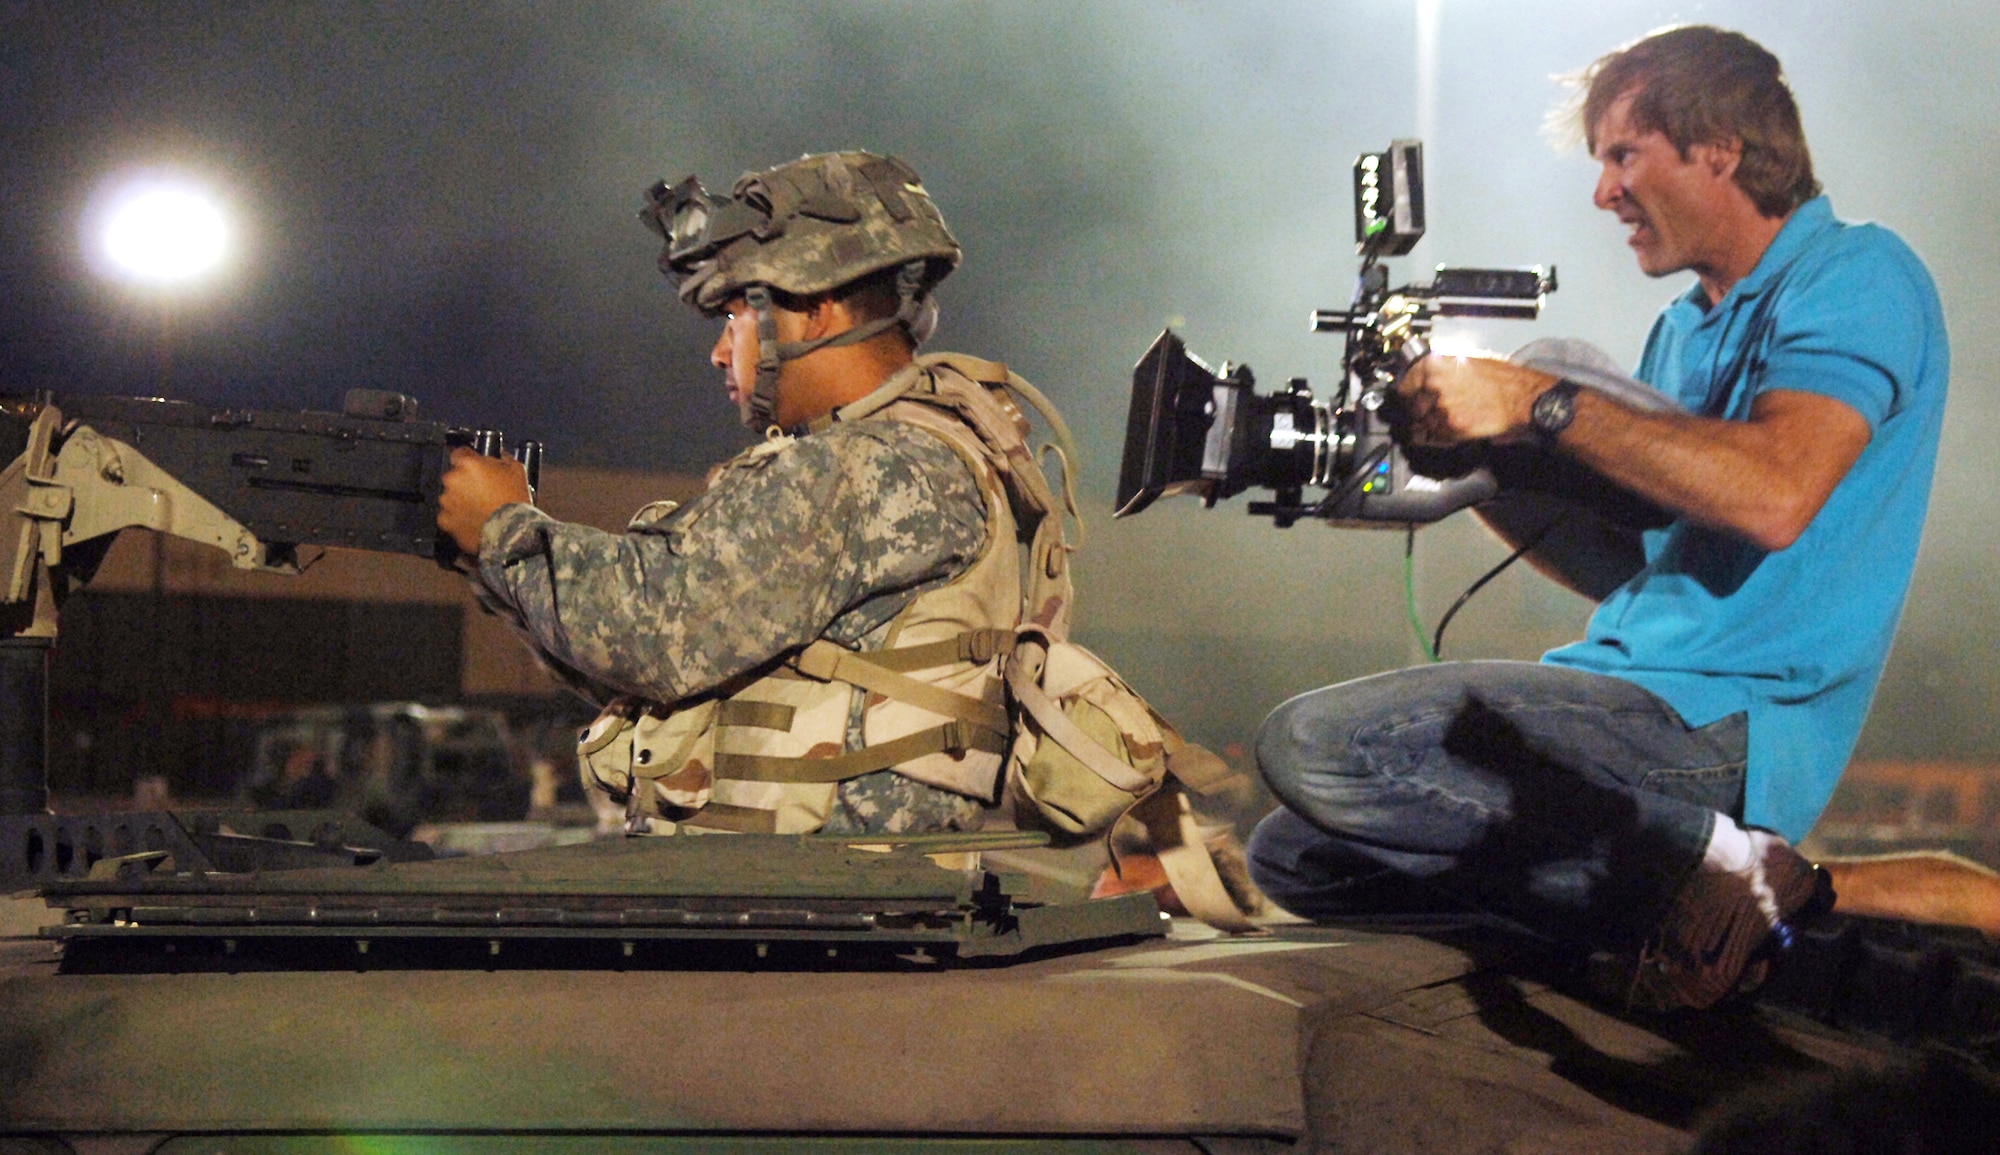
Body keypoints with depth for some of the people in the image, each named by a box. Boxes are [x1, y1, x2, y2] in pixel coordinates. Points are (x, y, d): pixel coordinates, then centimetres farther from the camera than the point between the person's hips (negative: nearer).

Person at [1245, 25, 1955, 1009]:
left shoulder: (1856, 275, -5)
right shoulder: (1684, 329, 23)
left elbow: (1777, 495, -24)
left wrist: (1541, 404, -18)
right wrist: (1476, 466, 8)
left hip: (1729, 724, -10)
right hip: (1635, 698, 10)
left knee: (1309, 745, -23)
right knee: (1293, 856, 4)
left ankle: (1702, 858, -15)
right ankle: (1675, 900, -2)